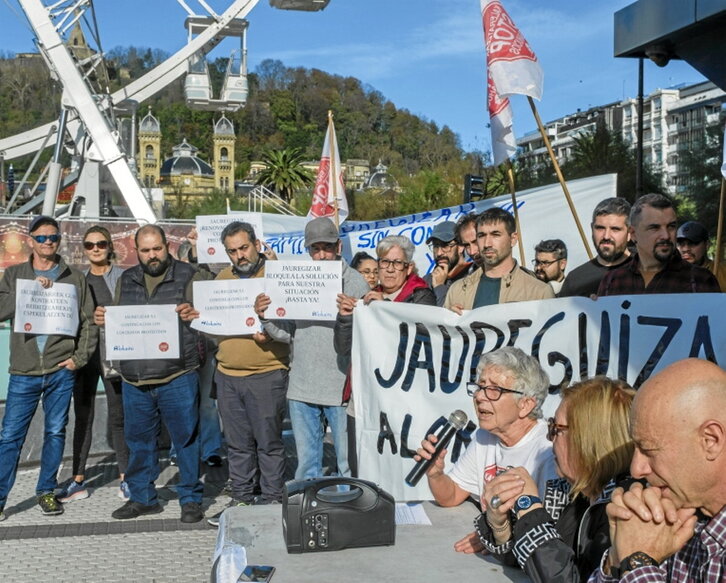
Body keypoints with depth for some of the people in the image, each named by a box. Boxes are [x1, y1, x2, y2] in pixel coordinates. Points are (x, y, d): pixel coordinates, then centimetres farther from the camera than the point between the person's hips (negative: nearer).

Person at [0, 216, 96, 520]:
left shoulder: (75, 278, 6)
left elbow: (89, 321, 6)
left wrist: (80, 357, -3)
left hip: (61, 370, 0)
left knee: (55, 432, 8)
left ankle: (46, 491, 21)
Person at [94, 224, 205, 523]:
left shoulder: (188, 276, 1)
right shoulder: (126, 280, 14)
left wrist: (192, 315, -24)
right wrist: (104, 319, -3)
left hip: (177, 377, -4)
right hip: (134, 378, 4)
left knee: (186, 438, 3)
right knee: (138, 440, 13)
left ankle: (191, 499, 16)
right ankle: (142, 498, 28)